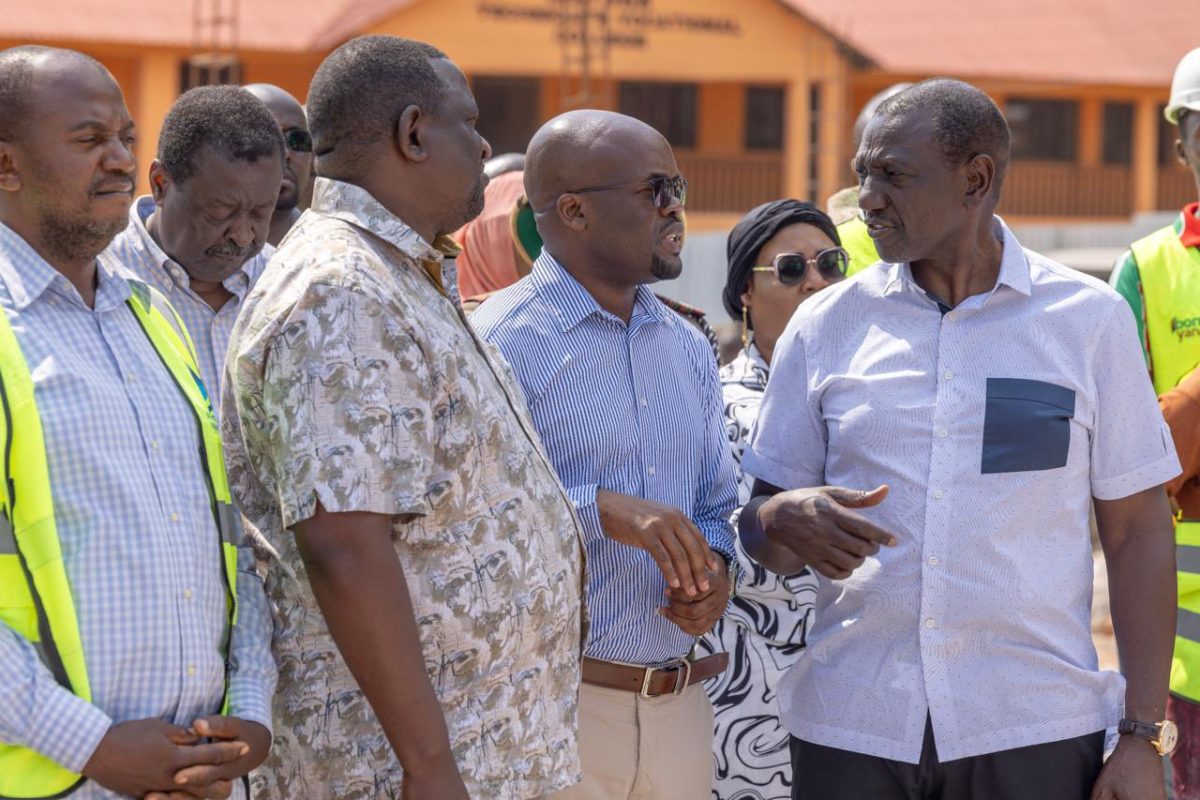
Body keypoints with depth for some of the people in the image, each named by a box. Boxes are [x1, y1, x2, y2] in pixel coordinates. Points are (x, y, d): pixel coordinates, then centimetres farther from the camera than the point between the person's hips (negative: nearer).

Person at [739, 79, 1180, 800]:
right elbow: (762, 538, 8)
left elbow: (1138, 532, 2)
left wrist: (1143, 738, -3)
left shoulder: (1090, 318, 2)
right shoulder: (823, 326, 6)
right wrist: (785, 520, -16)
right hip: (848, 730, 2)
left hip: (1035, 737, -1)